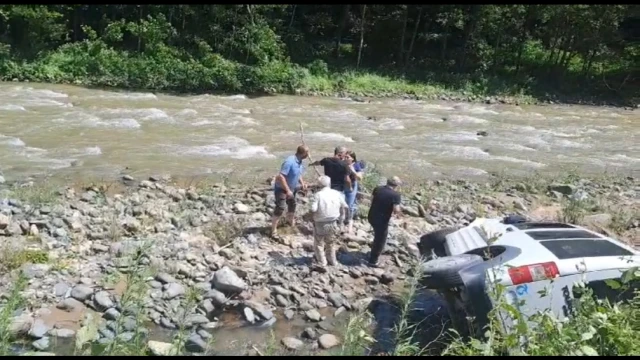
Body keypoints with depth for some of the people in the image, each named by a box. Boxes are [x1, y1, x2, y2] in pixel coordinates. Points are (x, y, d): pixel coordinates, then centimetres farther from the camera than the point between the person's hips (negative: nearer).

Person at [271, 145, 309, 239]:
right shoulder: (289, 162, -32)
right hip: (281, 188, -9)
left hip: (292, 188, 9)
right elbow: (281, 176, -33)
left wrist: (302, 183, -2)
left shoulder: (300, 162, -4)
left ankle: (292, 222, 49)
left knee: (292, 205, 24)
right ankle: (274, 230, -6)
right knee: (280, 209, -14)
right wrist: (288, 190, -32)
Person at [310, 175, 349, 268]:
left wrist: (314, 215, -2)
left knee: (318, 243, 17)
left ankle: (322, 262, 20)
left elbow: (313, 210, -23)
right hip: (333, 223, 4)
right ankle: (332, 260, 35)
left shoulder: (318, 195, -17)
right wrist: (339, 216, 12)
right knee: (330, 243, 26)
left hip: (320, 224, -4)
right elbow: (345, 207, -3)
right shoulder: (337, 193, -6)